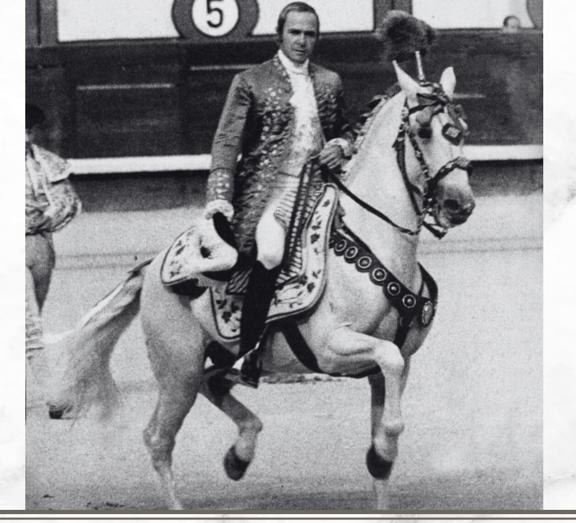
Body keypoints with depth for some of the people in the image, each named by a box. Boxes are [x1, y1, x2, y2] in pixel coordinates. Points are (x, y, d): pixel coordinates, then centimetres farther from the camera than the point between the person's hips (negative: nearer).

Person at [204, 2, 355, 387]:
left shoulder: (330, 82, 17)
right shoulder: (250, 82, 5)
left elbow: (345, 131, 27)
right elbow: (227, 142, -1)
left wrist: (341, 146, 2)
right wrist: (220, 195, -13)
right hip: (268, 191, -5)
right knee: (269, 256, -24)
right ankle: (247, 357, -13)